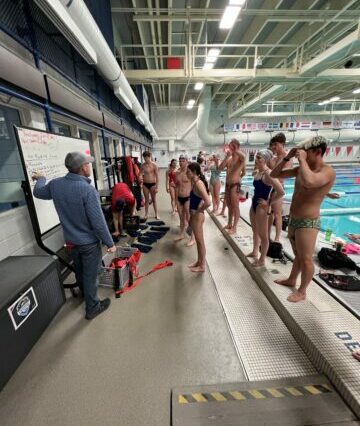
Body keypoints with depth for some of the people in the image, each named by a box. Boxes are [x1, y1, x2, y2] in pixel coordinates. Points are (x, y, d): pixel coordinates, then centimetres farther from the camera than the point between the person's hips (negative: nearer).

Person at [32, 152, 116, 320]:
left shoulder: (55, 184, -7)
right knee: (90, 275, 12)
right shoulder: (87, 189, -28)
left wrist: (40, 178, 37)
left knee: (79, 271, 28)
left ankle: (85, 294, 55)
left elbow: (38, 192, 17)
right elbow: (98, 222, -27)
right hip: (89, 242, -7)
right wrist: (110, 243, -16)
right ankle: (92, 308, 31)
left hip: (70, 240, 7)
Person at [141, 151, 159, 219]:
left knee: (154, 200, 9)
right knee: (146, 200, 10)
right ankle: (146, 214, 21)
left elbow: (157, 177, -7)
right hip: (145, 184, 2)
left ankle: (156, 214, 20)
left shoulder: (154, 165, -7)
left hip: (152, 184, -2)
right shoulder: (143, 165, 1)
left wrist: (156, 187, -11)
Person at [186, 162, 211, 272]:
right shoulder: (196, 182, 7)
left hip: (197, 216, -9)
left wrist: (198, 211, -18)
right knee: (198, 240, 19)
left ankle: (202, 266, 22)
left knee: (200, 241, 5)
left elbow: (208, 202, -32)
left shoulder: (198, 184, -22)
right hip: (194, 215, 9)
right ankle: (199, 262, 35)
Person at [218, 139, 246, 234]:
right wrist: (227, 156, -1)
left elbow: (243, 156, -33)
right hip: (227, 184, 8)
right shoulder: (229, 159, 13)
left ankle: (234, 228, 8)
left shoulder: (240, 158, -7)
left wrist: (235, 150, -17)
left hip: (235, 185, -8)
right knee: (229, 206, 17)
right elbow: (220, 168, 1)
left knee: (235, 207, 0)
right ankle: (229, 224, 30)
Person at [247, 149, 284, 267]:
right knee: (255, 230, 22)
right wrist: (254, 198, 12)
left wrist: (269, 203, -17)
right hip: (254, 203, 9)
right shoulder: (257, 172, 7)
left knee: (262, 234, 4)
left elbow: (281, 192, -27)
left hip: (262, 206, -9)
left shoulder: (268, 173, -20)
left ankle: (262, 260, 20)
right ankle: (254, 252, 40)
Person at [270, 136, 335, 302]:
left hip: (308, 223, -8)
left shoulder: (327, 171, -18)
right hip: (293, 220, 8)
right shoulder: (300, 169, 5)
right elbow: (274, 174, 8)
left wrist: (302, 159, -27)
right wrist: (287, 157, -3)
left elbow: (309, 181, -41)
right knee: (297, 255, 24)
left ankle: (302, 292, 25)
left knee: (306, 259, 7)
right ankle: (291, 280, 43)